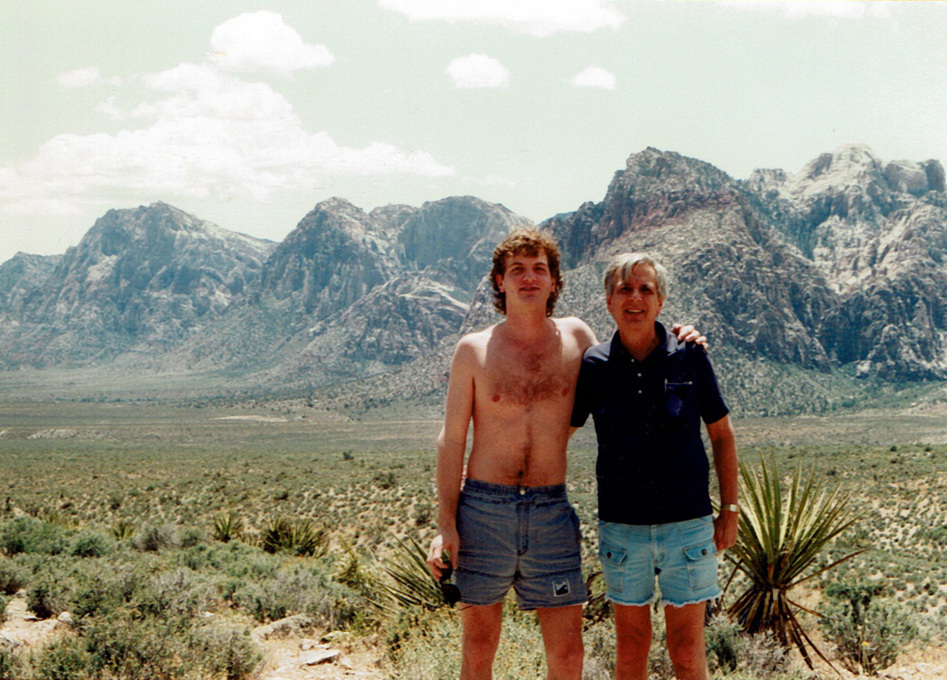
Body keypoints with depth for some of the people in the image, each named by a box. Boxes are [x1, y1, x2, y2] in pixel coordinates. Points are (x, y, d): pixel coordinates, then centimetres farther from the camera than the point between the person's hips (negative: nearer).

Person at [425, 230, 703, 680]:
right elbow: (451, 439, 1)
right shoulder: (473, 350, 1)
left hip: (551, 512, 2)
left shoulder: (575, 336, 7)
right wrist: (445, 524, -7)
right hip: (483, 509, -1)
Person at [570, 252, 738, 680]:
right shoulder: (593, 366, -2)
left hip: (688, 524, -1)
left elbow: (722, 435, 8)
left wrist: (729, 510, 6)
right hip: (622, 528, 1)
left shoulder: (689, 358, -3)